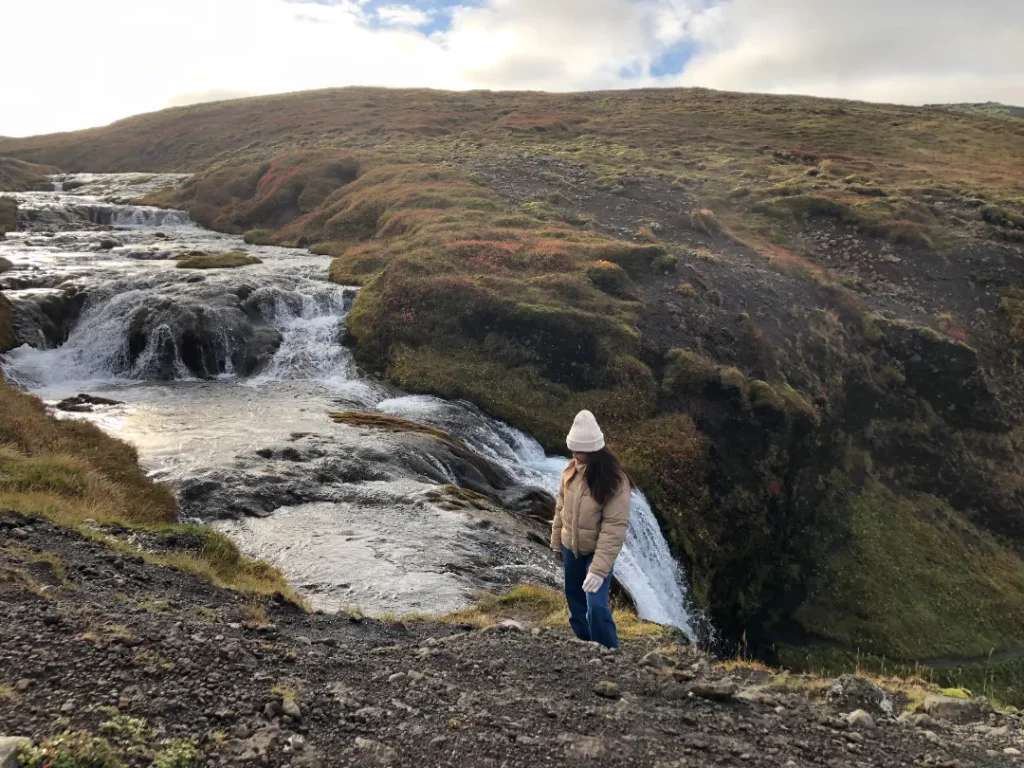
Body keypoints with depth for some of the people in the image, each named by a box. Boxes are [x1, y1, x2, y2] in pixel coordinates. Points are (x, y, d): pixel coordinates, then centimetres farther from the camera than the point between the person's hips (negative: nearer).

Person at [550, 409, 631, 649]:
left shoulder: (614, 481, -26)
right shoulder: (571, 471, -7)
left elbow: (614, 528, -27)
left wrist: (599, 569, -29)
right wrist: (556, 541, 13)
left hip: (597, 551, -6)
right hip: (571, 548, 6)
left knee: (596, 606, -16)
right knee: (574, 598, 20)